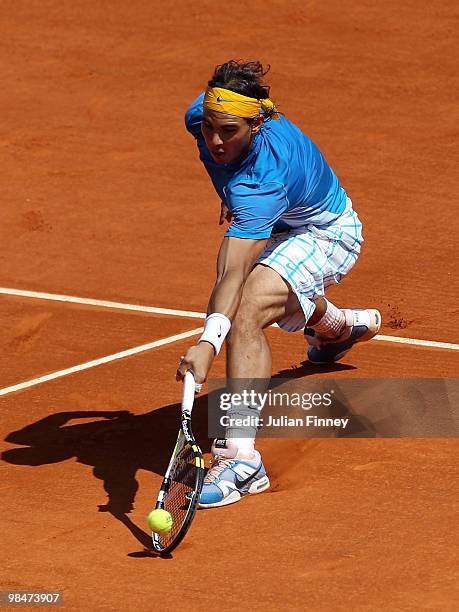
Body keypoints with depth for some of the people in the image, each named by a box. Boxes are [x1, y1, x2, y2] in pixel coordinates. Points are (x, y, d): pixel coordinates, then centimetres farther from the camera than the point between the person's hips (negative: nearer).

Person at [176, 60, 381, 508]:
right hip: (278, 228, 9)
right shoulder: (202, 117, -25)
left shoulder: (262, 180, -45)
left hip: (327, 233, -9)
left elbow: (233, 275, -52)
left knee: (246, 311, -35)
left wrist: (208, 342, -63)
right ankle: (338, 325, 78)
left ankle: (240, 457, -40)